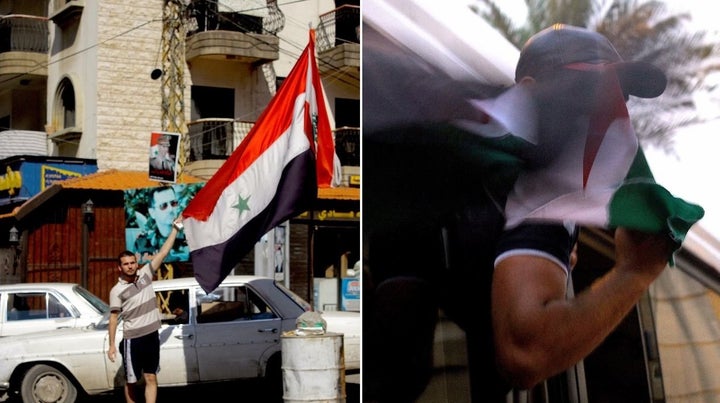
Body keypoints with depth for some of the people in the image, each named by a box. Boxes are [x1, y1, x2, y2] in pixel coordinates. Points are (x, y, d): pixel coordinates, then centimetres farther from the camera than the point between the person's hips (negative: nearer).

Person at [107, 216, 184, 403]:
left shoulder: (145, 274, 2)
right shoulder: (117, 290, -7)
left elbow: (163, 252, 0)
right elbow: (113, 318, -5)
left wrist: (175, 227, -5)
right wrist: (112, 345, -8)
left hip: (152, 336, 3)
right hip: (132, 339, -3)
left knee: (151, 378, 3)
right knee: (131, 381, 7)